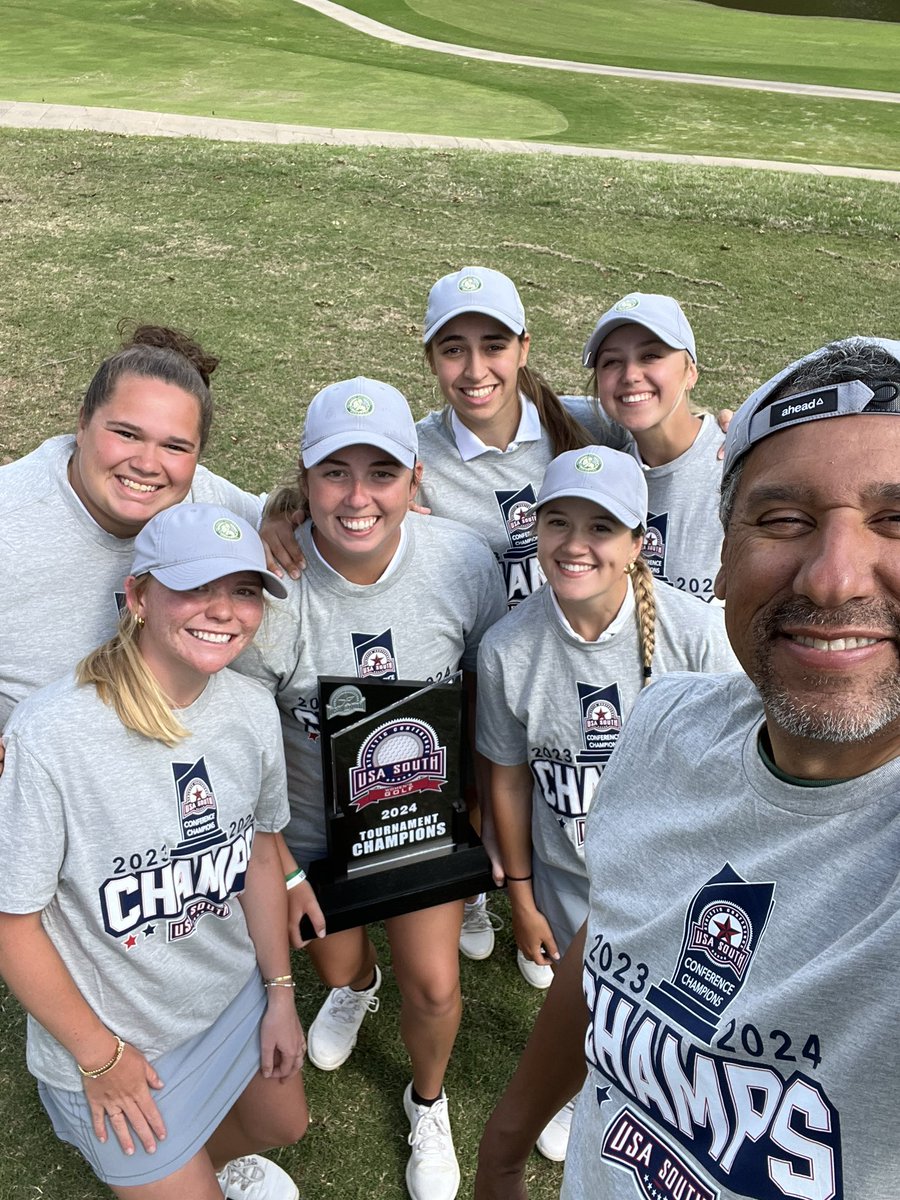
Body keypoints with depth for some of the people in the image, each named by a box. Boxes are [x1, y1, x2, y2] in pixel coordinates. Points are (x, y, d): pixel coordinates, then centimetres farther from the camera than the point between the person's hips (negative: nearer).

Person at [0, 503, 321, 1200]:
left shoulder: (254, 710, -14)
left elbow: (259, 851, 1)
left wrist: (281, 993, 6)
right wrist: (101, 1058, -11)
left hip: (236, 997, 6)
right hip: (109, 1038, -5)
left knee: (283, 1127, 26)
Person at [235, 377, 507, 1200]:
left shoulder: (464, 562, -22)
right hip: (314, 823, 0)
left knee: (433, 985, 2)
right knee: (332, 961, 20)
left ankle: (429, 1103, 40)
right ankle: (356, 986, 64)